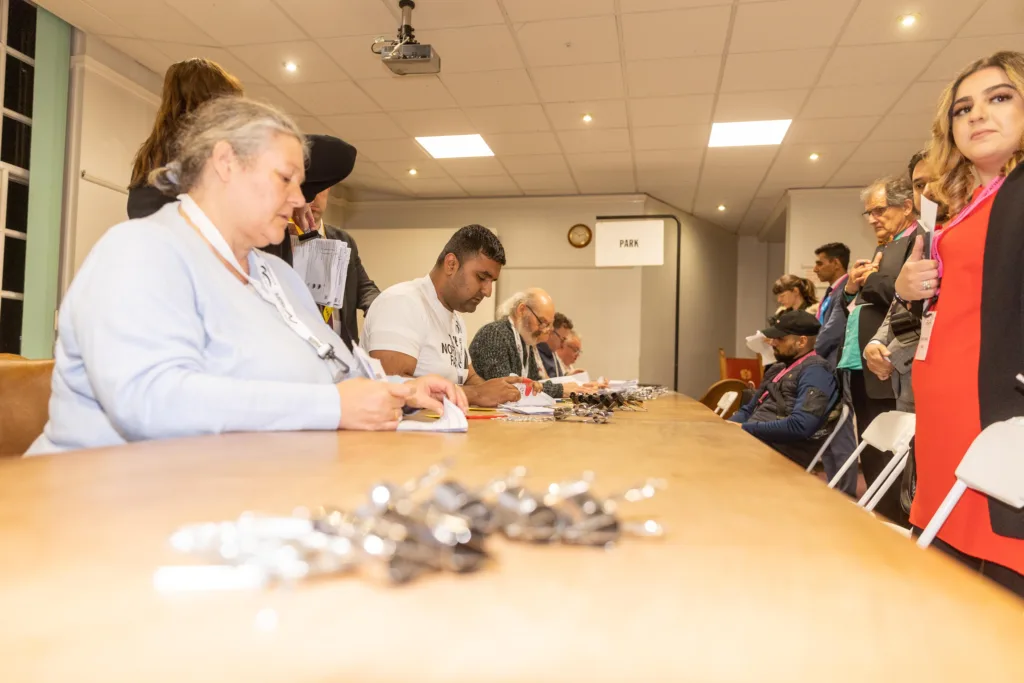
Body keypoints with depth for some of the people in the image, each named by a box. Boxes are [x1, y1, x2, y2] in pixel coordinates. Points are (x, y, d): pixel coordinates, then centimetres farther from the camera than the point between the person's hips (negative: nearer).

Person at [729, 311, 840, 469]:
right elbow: (749, 410, 23)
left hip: (779, 451, -8)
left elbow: (800, 426, -22)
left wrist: (745, 428, -16)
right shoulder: (778, 368, 20)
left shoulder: (815, 371, -8)